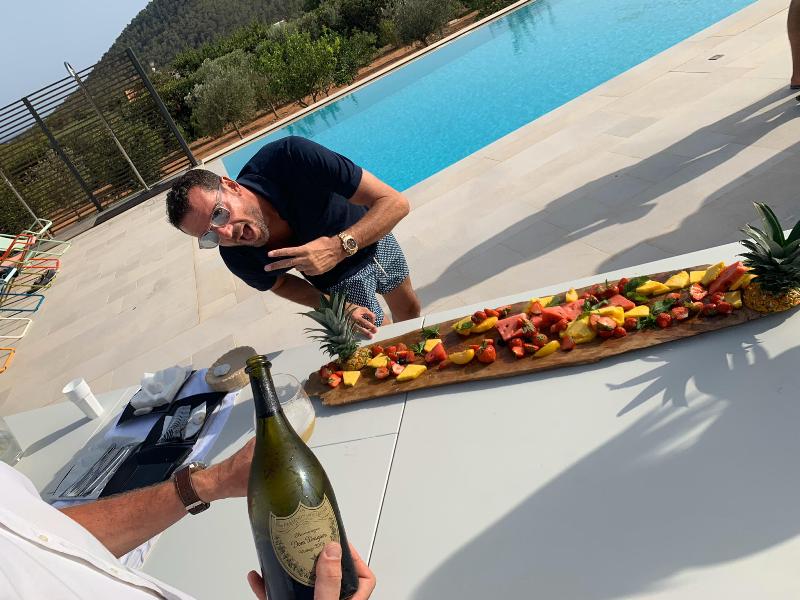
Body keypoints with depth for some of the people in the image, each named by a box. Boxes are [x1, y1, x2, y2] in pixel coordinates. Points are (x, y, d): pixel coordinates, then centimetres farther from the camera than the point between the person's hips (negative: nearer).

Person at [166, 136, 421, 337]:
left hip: (375, 239, 1)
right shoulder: (238, 259, -30)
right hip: (338, 281, 0)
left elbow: (395, 202, -37)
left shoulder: (290, 156, -40)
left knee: (410, 312, 23)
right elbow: (280, 282, -6)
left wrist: (339, 246, -53)